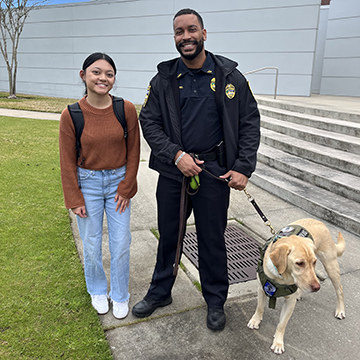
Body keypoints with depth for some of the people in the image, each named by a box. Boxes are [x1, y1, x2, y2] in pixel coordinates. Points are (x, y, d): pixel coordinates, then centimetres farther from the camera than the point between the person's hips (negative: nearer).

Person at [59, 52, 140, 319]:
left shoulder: (127, 110, -9)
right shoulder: (71, 115, -11)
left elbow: (133, 152, -1)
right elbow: (68, 162, -5)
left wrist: (126, 188, -2)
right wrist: (74, 200, -4)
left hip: (118, 181, 1)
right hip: (87, 183, -1)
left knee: (121, 244, 8)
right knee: (91, 244, 11)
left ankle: (120, 295, 31)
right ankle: (97, 291, 39)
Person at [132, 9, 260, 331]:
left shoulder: (229, 76, -1)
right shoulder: (163, 80, 2)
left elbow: (250, 122, 0)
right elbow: (149, 121, 0)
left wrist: (243, 167, -9)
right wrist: (176, 155, -14)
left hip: (214, 172, -1)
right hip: (173, 171, 2)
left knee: (212, 239, 10)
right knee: (168, 235, 15)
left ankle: (215, 301, 32)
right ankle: (160, 292, 37)